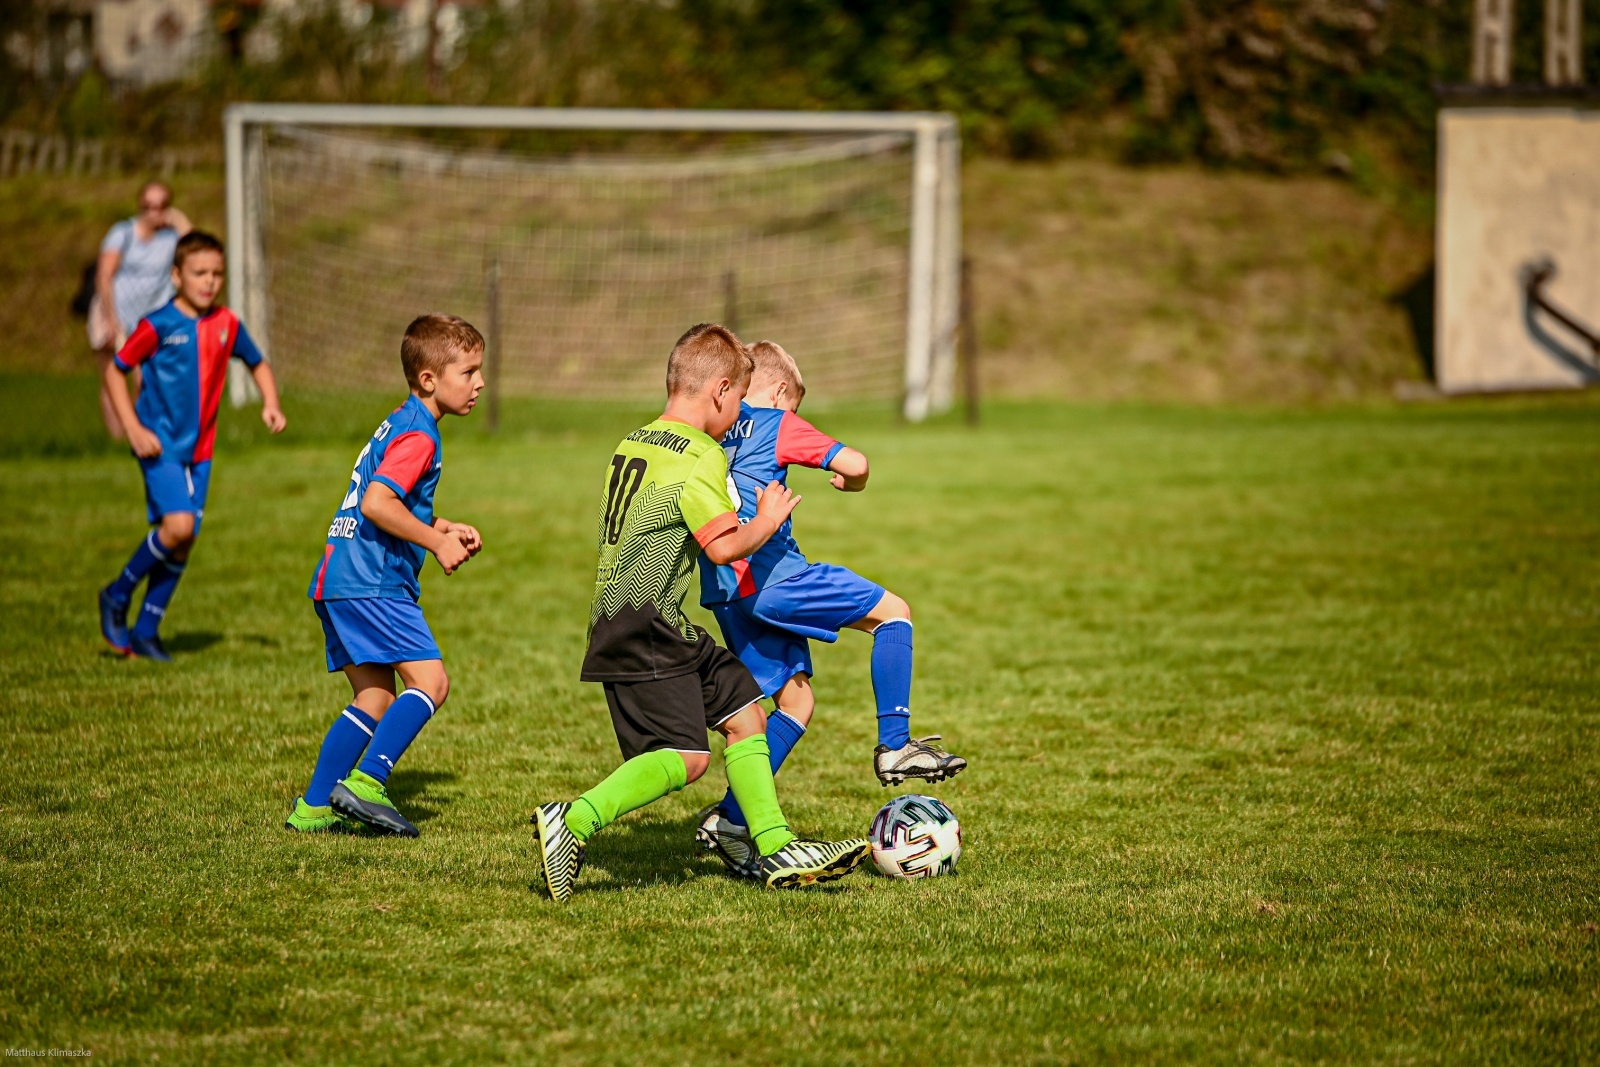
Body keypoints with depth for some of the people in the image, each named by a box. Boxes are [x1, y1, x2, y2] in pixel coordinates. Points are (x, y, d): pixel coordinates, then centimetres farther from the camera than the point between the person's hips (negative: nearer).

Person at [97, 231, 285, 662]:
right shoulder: (159, 325, -11)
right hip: (160, 443, -6)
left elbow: (258, 364, 19)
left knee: (183, 542, 6)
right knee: (178, 525, -22)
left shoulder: (226, 324, 3)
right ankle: (118, 596, 0)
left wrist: (271, 404, 1)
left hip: (198, 447, 6)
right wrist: (133, 428, -12)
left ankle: (146, 632, 19)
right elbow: (114, 371, -4)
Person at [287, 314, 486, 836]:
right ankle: (364, 782, -18)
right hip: (371, 584, -10)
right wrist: (437, 543, -17)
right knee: (430, 680, -13)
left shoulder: (399, 423, 21)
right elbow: (377, 503, -24)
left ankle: (314, 807, 11)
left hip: (338, 582, 10)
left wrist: (441, 528, 18)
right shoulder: (418, 436, -12)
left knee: (375, 700, 12)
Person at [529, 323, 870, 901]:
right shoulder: (701, 457, -13)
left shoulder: (632, 444, 14)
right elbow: (724, 545, -18)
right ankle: (571, 821, -19)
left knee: (745, 714, 12)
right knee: (685, 755, -16)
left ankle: (777, 850, 11)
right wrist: (767, 520, 1)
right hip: (642, 625, -10)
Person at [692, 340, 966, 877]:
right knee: (893, 612, 4)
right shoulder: (777, 424, -1)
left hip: (724, 591, 7)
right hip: (770, 574, -7)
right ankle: (894, 747, -2)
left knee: (796, 701, 13)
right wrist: (850, 481, 12)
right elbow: (854, 463, -10)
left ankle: (731, 819, 4)